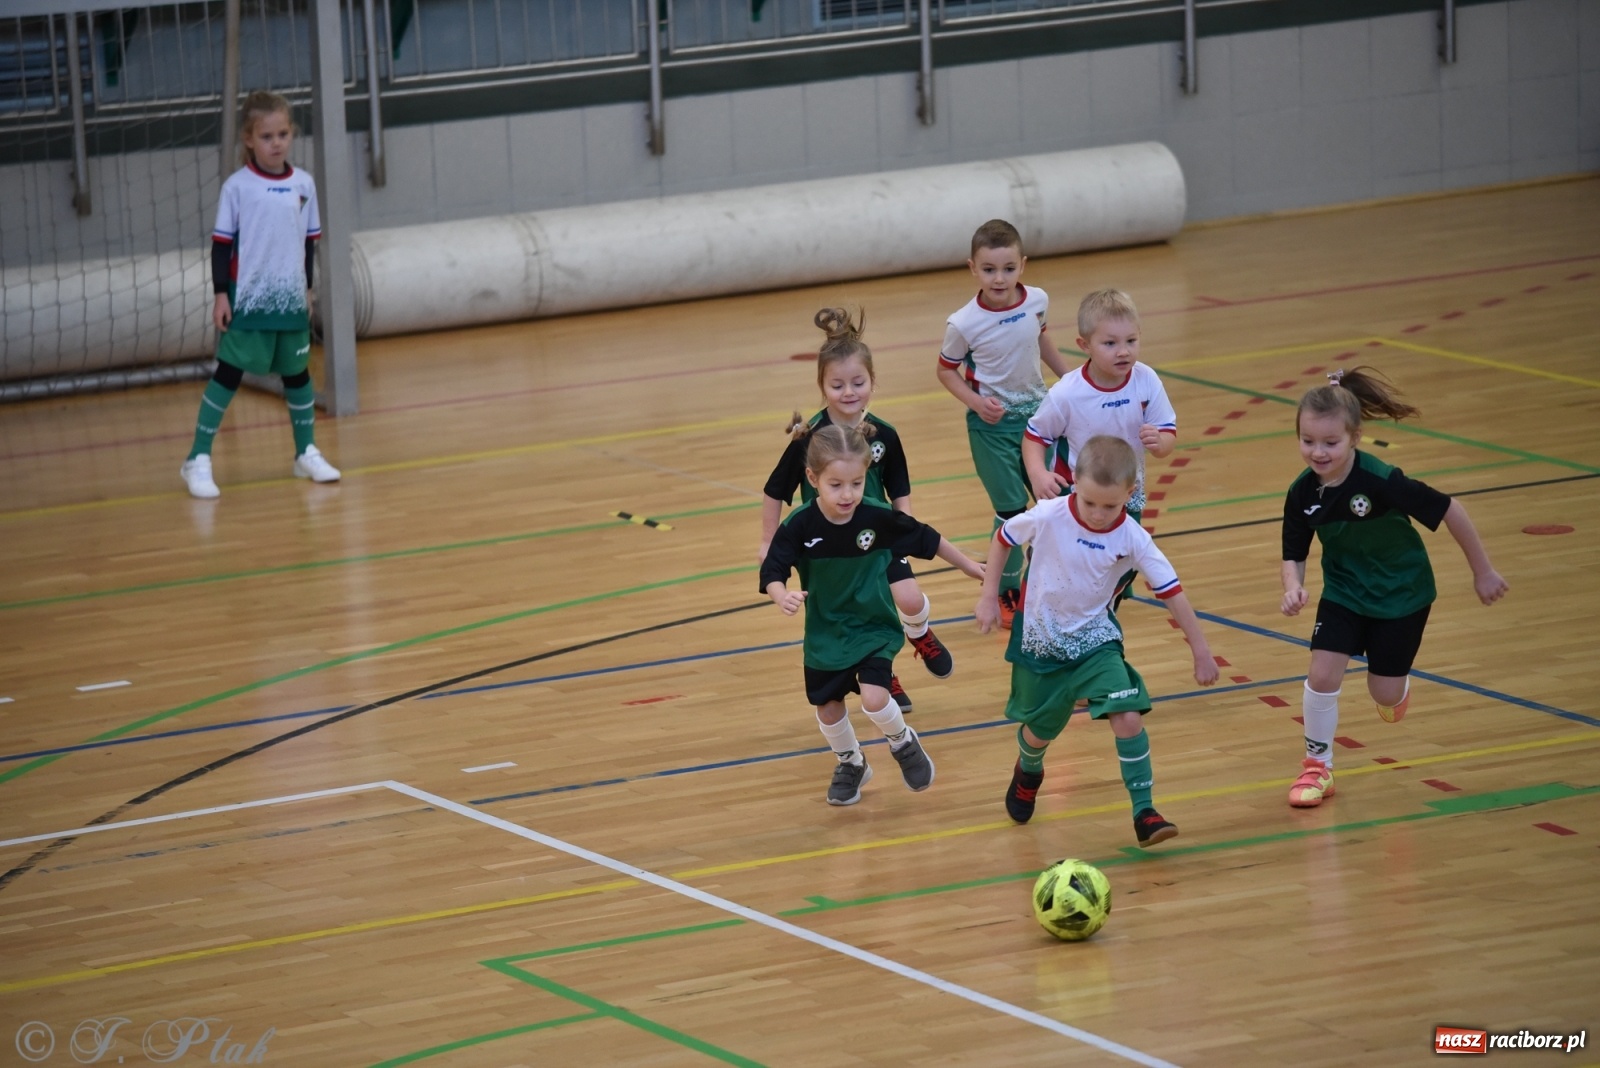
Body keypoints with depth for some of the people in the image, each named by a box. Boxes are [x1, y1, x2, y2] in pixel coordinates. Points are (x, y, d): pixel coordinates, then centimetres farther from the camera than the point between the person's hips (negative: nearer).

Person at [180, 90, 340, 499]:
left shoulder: (303, 184, 3)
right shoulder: (237, 187, -7)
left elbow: (310, 241, 12)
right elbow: (222, 243, -5)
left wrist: (307, 289, 12)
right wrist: (220, 294, -8)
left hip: (290, 300, 4)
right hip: (247, 300, -4)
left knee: (297, 372, 13)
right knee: (228, 373, -5)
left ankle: (307, 452, 26)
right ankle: (198, 459, -3)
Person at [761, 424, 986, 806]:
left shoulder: (879, 518, -19)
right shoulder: (800, 526, -20)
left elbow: (927, 540, -4)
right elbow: (772, 573, -17)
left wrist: (969, 566, 9)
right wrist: (783, 597, -40)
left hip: (874, 629, -2)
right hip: (825, 634, 2)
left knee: (874, 697, -20)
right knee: (828, 708, 13)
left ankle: (904, 744, 13)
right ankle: (851, 764, 44)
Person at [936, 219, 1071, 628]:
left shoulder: (1037, 301, -10)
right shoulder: (964, 324, -21)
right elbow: (946, 371, -6)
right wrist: (976, 402, -20)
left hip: (1037, 411, 4)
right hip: (992, 425, -4)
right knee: (1010, 511, 0)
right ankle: (1006, 592, 19)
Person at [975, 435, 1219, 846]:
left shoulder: (1132, 538, -18)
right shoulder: (1049, 516, -21)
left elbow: (1171, 591, -13)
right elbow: (1002, 538, -3)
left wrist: (1200, 651, -10)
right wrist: (989, 596, -3)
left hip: (1095, 639, 0)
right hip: (1041, 641, 0)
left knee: (1128, 717, -19)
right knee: (1039, 731, 14)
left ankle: (1144, 812, -9)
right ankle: (1028, 773, 51)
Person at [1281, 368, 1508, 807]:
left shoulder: (1382, 482, -34)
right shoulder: (1302, 494, -19)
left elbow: (1450, 510, -24)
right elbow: (1294, 555, -7)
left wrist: (1482, 572, -14)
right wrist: (1293, 588, -32)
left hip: (1402, 592, -3)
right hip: (1345, 591, 3)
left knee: (1385, 694, 6)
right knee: (1322, 676, -11)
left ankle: (1397, 686, 47)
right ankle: (1318, 767, 13)